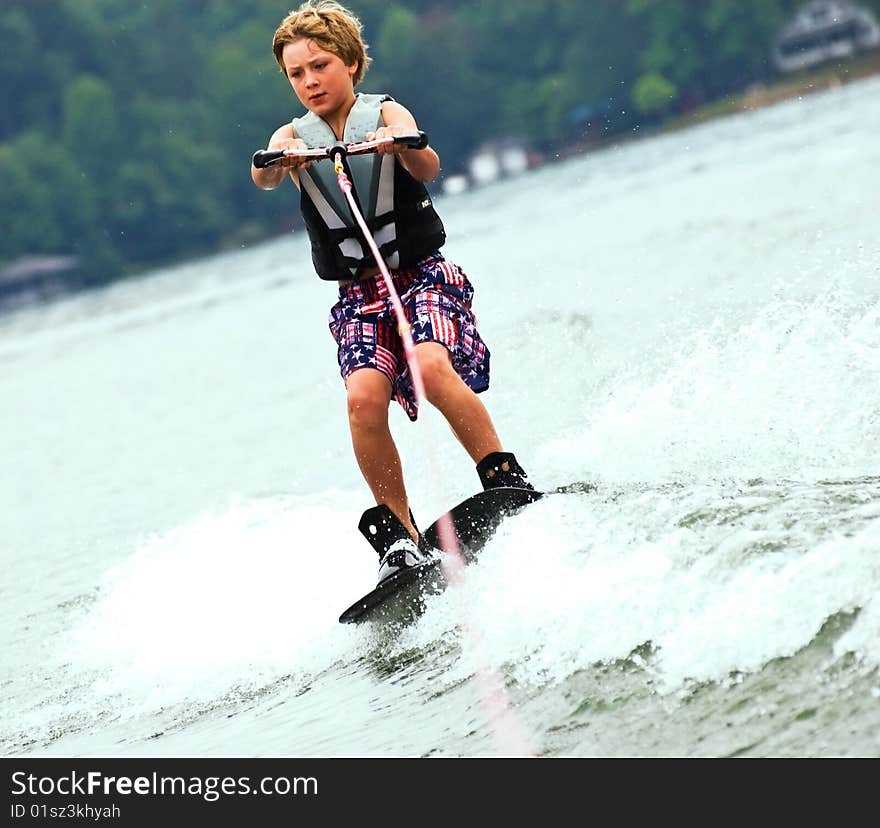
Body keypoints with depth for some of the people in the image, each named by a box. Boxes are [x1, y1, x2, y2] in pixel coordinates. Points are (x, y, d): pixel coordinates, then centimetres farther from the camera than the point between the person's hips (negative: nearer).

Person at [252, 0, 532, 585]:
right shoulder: (292, 138, 8)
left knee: (432, 365, -31)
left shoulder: (386, 114, 2)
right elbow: (264, 177, -16)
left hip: (423, 273, -2)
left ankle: (508, 483, -26)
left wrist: (400, 145, -43)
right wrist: (279, 163, -41)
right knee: (365, 397, -23)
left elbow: (428, 167, -20)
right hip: (358, 294, 2)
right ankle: (399, 537, -16)